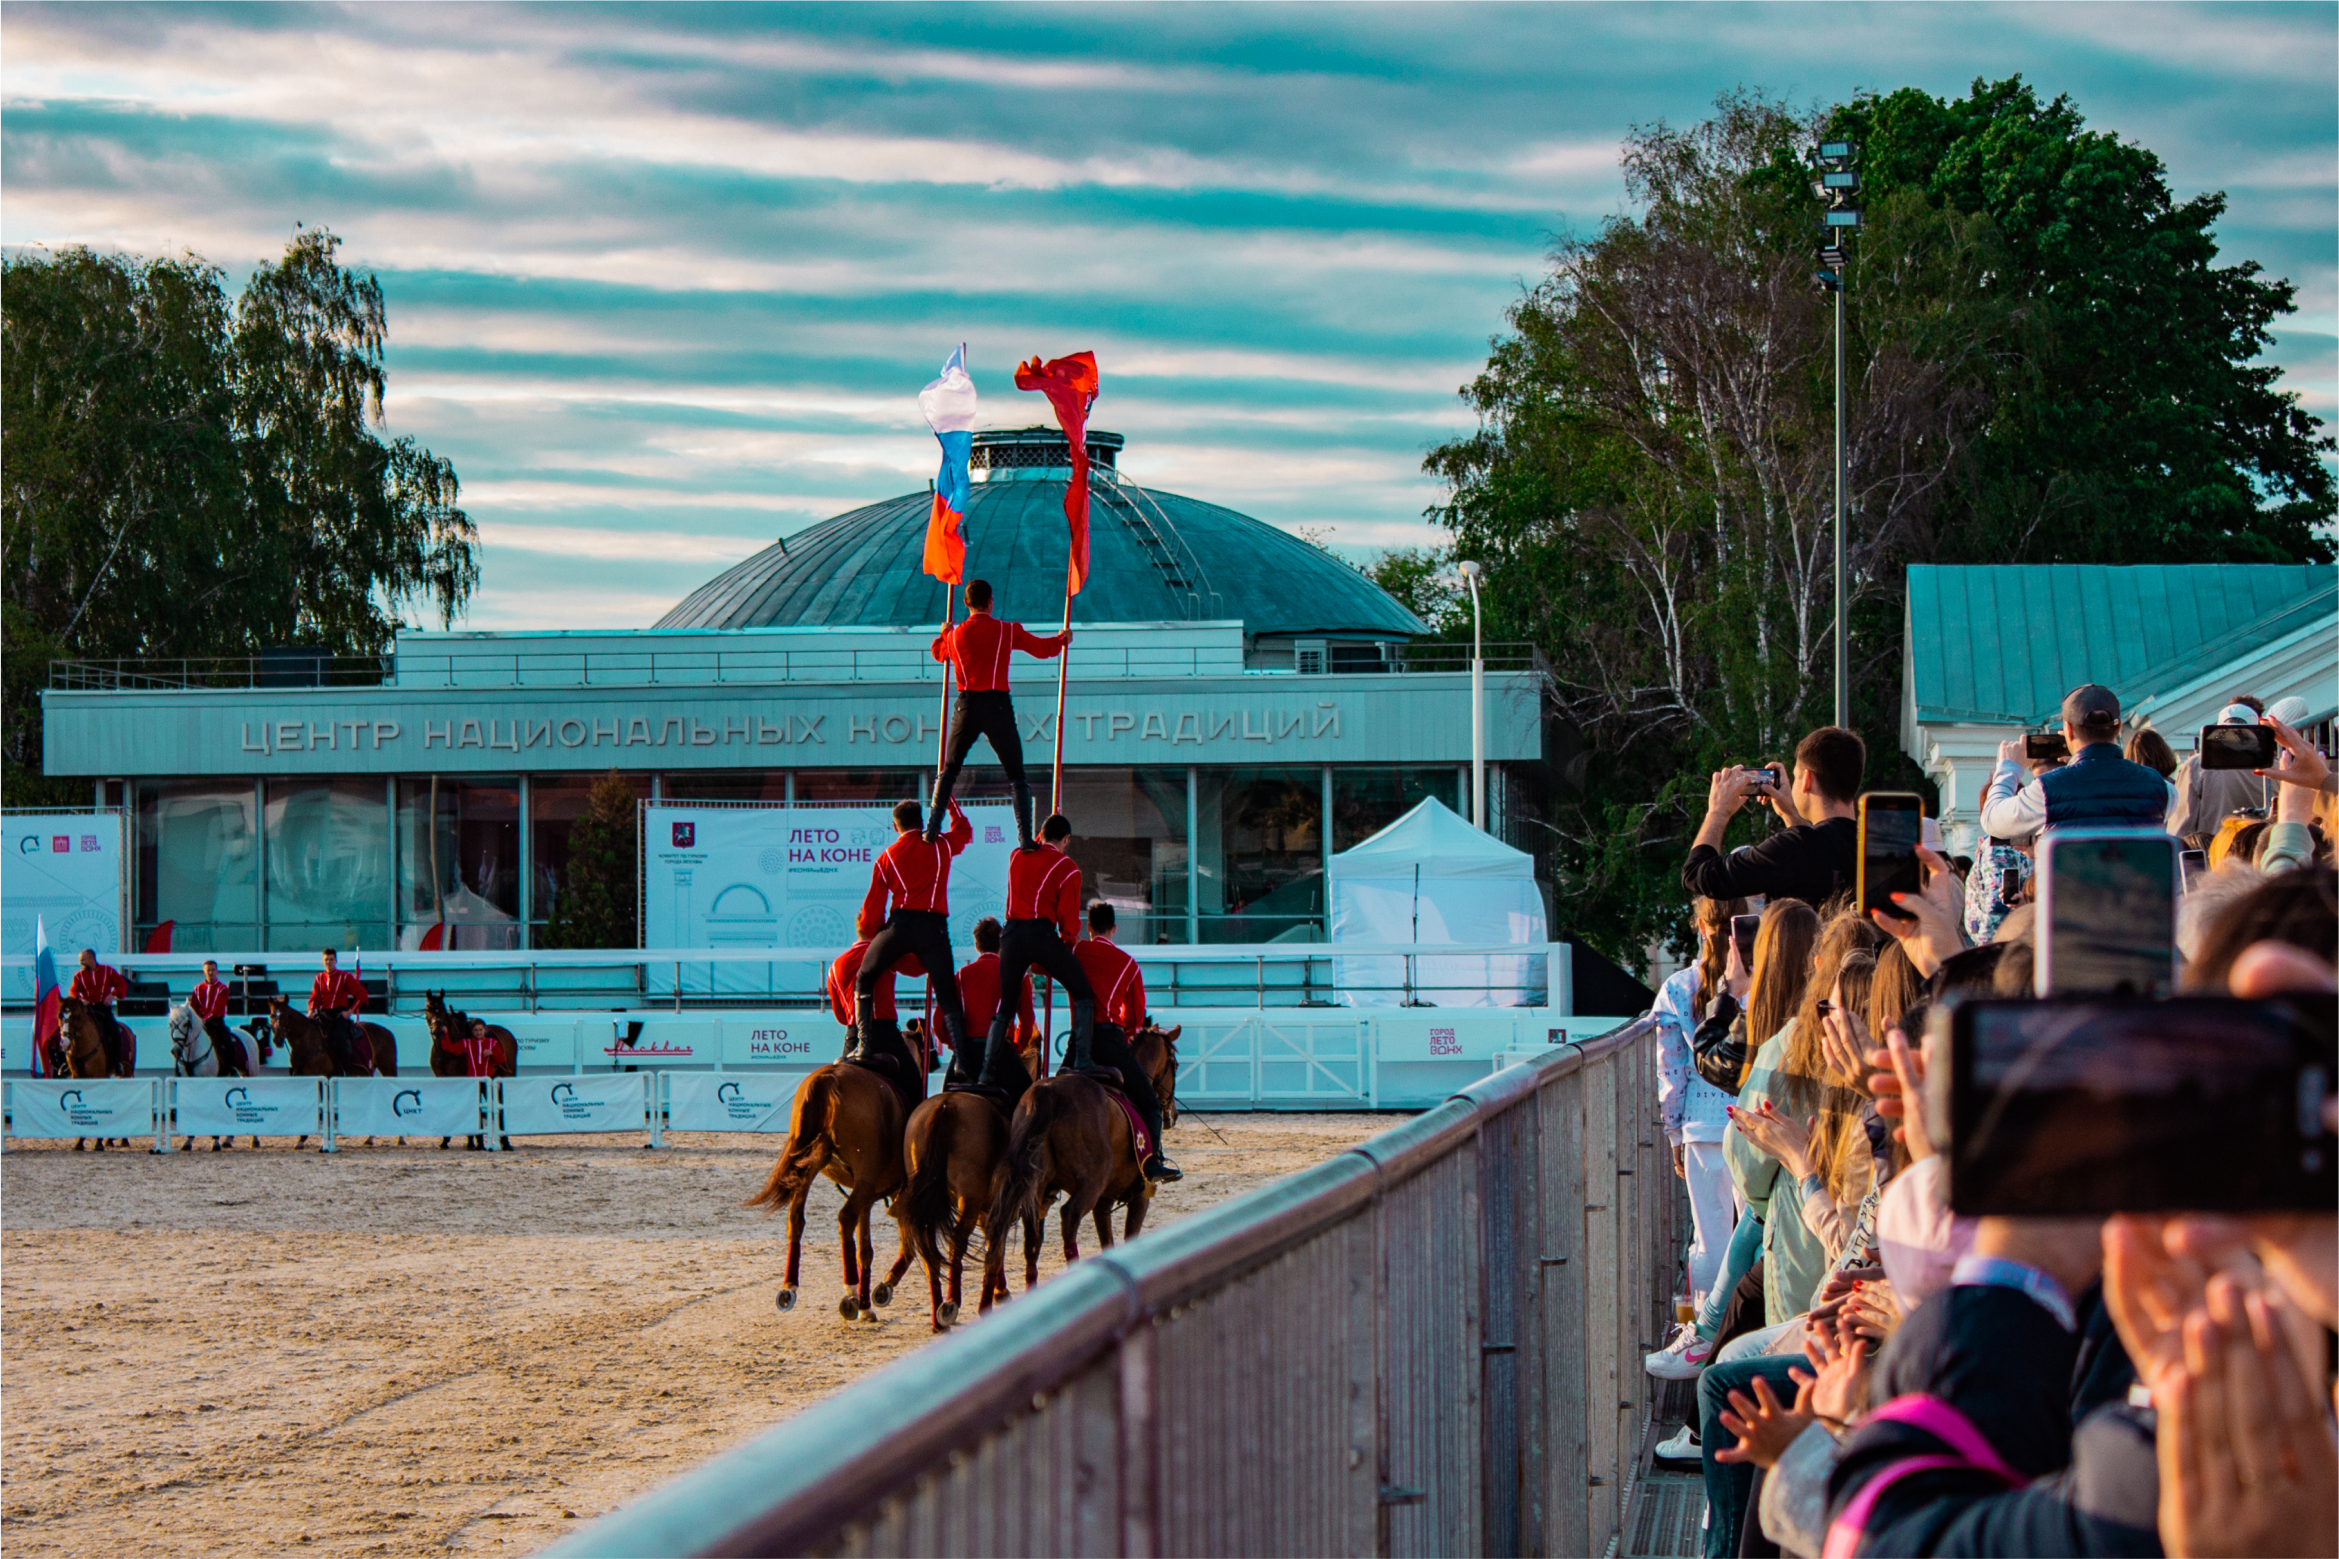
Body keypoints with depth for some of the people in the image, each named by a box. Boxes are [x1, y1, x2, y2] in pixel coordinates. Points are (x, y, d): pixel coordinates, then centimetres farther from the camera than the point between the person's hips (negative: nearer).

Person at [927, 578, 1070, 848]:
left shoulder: (955, 635, 5)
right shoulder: (1007, 631, -1)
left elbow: (938, 652, 27)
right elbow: (1043, 648, 10)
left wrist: (943, 633, 49)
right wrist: (1063, 638, 32)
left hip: (966, 706, 2)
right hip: (997, 706, -2)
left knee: (949, 770, 18)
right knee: (1017, 777, 4)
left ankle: (932, 828, 6)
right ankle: (1025, 837, -7)